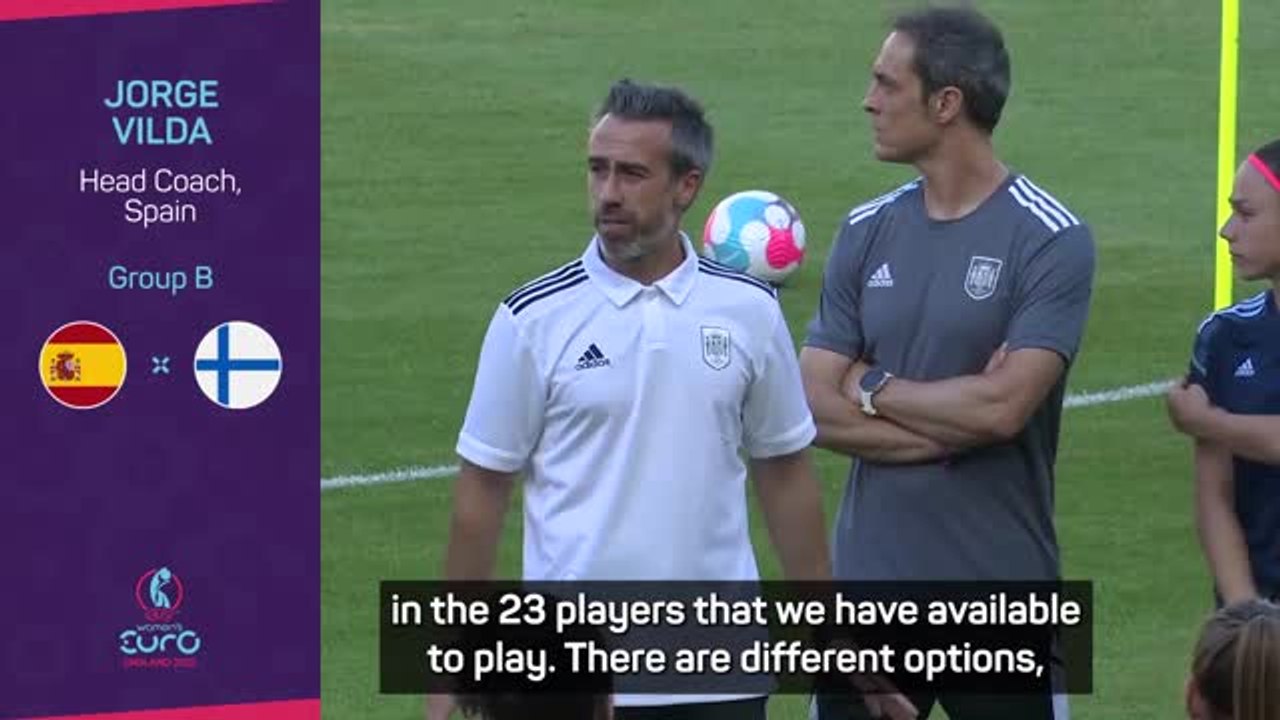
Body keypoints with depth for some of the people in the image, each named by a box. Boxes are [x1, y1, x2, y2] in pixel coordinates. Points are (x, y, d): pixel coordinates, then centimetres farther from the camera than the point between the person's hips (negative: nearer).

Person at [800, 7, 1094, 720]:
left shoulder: (1052, 242, -8)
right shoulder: (868, 232, 7)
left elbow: (1003, 407, -18)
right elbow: (818, 410, 0)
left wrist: (873, 388, -5)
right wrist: (957, 423, -12)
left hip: (1000, 592, -4)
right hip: (869, 584, 4)